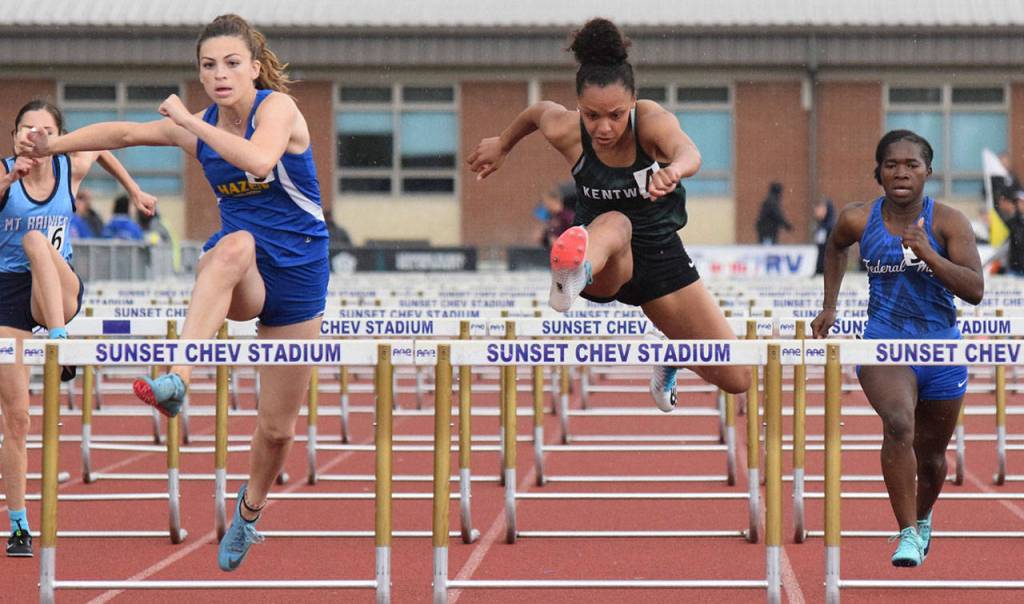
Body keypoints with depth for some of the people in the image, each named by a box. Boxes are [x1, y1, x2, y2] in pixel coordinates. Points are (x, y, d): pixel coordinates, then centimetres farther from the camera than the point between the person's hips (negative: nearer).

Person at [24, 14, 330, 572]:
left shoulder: (277, 107, -14)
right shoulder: (199, 126, 1)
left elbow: (259, 158, -35)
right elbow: (124, 132, 12)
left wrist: (190, 121, -29)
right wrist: (53, 146, 13)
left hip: (296, 275, -2)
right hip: (238, 277, 2)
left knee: (278, 427, 4)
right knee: (235, 245, -40)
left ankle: (250, 509, 36)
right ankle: (177, 378, -55)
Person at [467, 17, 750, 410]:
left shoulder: (651, 121, -24)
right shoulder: (565, 131, -18)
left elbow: (689, 153, -47)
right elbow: (538, 110, 8)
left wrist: (673, 169, -71)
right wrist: (501, 146, 26)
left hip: (659, 252, 1)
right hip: (603, 268, -1)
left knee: (736, 379, 0)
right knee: (614, 224, -41)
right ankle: (574, 273, -77)